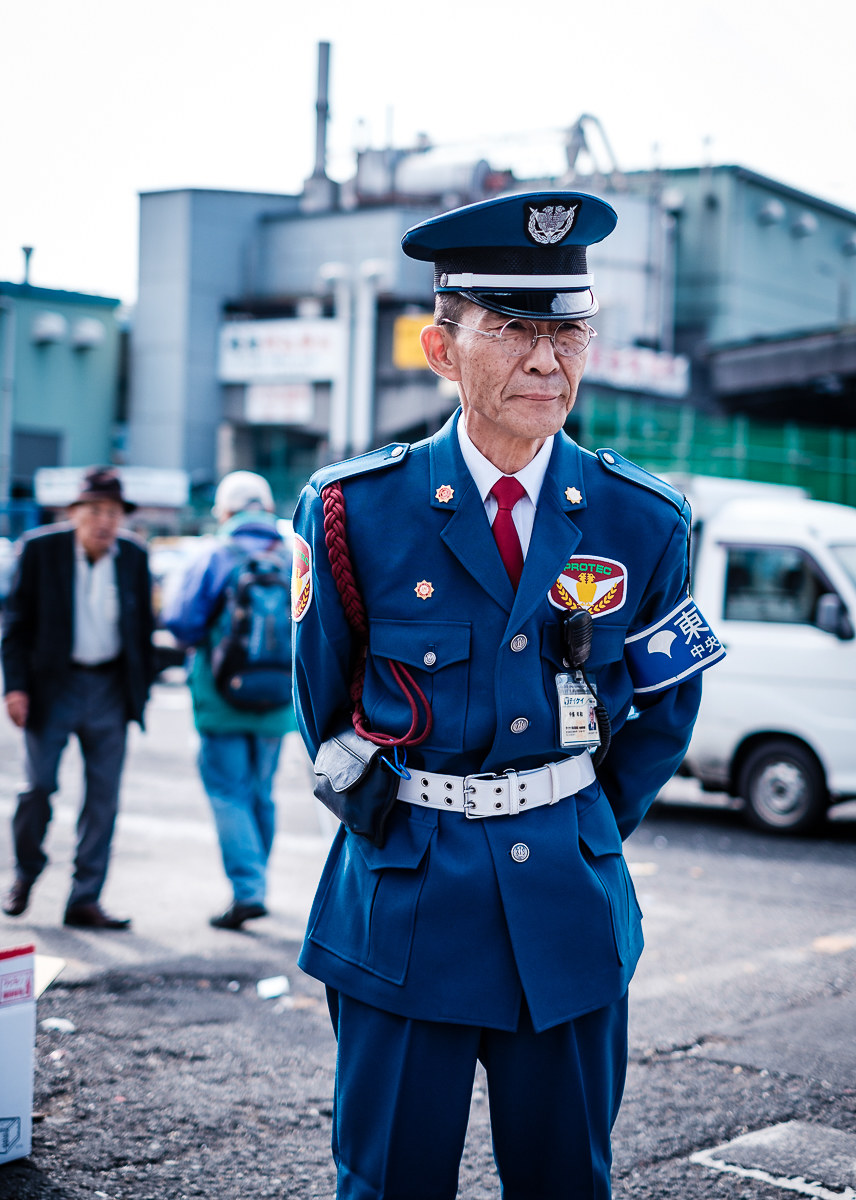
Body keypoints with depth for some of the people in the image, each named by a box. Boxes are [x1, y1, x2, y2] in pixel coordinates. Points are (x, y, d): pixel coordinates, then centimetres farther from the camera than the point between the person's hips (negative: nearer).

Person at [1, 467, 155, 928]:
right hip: (53, 685, -2)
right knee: (38, 786, -2)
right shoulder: (40, 548, -6)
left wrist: (142, 688, 8)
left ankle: (85, 899, 10)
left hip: (110, 689, 3)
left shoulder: (134, 555, 2)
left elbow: (143, 626, 10)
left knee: (104, 796, 2)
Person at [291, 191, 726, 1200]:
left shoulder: (642, 523, -2)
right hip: (406, 901, -2)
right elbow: (320, 701, 7)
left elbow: (667, 708, 12)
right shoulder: (355, 513, -8)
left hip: (571, 904, 2)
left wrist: (586, 829, 12)